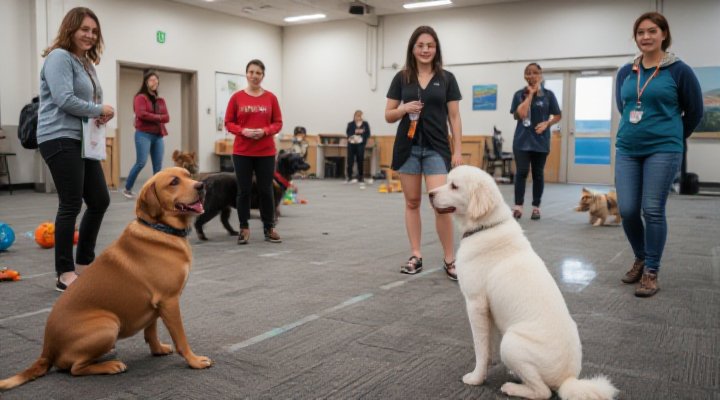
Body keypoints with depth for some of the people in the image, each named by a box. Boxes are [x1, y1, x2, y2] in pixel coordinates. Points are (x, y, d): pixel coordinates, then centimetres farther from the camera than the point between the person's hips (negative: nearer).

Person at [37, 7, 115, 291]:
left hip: (83, 140, 9)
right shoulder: (59, 57, -8)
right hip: (60, 140, -9)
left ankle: (84, 263, 22)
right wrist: (100, 110, -7)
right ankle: (65, 274, 3)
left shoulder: (87, 63, 19)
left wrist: (103, 115, 0)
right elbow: (65, 100, -20)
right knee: (71, 205, -7)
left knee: (99, 201, 9)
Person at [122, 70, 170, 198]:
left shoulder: (161, 100, 17)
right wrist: (157, 117, -5)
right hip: (144, 134, -6)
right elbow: (141, 114, -14)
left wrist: (152, 117, -8)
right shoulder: (140, 97, 0)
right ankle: (127, 189, 5)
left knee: (158, 166, 1)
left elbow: (166, 117, 7)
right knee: (141, 162, -10)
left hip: (159, 136, 6)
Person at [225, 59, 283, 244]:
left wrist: (264, 131, -14)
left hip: (265, 152, 0)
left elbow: (278, 123, 4)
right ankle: (244, 228, 15)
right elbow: (229, 123, 3)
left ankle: (269, 228, 16)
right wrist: (243, 131, -15)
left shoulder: (271, 98, 3)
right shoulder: (237, 97, 1)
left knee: (266, 190, 4)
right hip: (242, 151, 0)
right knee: (244, 190, 3)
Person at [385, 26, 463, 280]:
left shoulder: (446, 79, 4)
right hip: (408, 147, 2)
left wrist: (458, 151, -3)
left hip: (436, 148, -1)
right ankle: (416, 256, 17)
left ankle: (449, 260, 2)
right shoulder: (401, 78, 5)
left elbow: (454, 118, 4)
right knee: (412, 202, 7)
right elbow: (389, 116, 7)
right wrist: (405, 109, -13)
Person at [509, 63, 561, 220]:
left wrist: (547, 123, -11)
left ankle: (536, 207, 14)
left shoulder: (548, 95, 3)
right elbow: (521, 114, -12)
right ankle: (518, 206, -3)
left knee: (538, 173, 7)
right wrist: (530, 94, -9)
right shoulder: (519, 94, 3)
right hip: (522, 140, -1)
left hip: (540, 140, 1)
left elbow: (557, 116, 8)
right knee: (521, 172, -7)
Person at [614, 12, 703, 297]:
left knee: (652, 210, -4)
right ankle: (640, 259, 25)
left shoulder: (679, 70, -4)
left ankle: (651, 272, 10)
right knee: (627, 210, 1)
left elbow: (695, 112, 6)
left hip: (663, 150, -4)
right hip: (627, 149, 4)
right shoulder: (625, 72, 7)